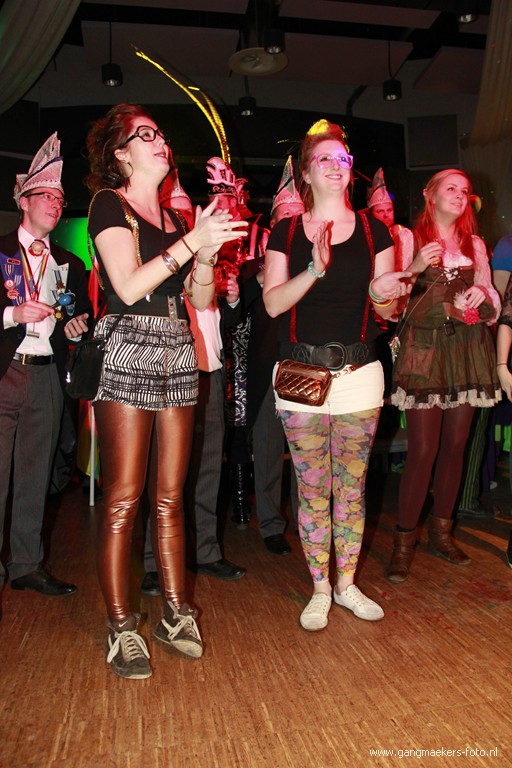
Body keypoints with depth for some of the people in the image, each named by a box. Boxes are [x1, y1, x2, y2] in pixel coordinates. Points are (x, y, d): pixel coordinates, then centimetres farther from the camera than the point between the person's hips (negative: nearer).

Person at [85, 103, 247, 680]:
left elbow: (201, 300, 16)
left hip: (177, 355, 6)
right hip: (127, 354, -6)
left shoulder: (175, 217, 21)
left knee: (169, 497, 9)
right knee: (122, 500, -4)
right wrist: (191, 242, -13)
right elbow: (128, 286, -12)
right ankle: (121, 628, 8)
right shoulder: (109, 204, 3)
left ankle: (175, 615, 19)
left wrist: (207, 254, -1)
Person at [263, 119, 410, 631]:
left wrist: (381, 294, -15)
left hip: (359, 372, 1)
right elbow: (272, 303, -5)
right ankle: (320, 589, 19)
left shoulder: (373, 230, 9)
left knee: (352, 485, 7)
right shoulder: (286, 233, 6)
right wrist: (315, 270, -19)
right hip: (300, 373, -1)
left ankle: (346, 583, 25)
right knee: (311, 489, 3)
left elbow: (387, 311, 7)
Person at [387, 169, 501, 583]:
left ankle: (442, 532, 22)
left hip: (468, 350, 5)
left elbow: (493, 299, 18)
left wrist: (482, 295, -4)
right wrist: (416, 266, -18)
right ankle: (404, 540, 4)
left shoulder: (475, 245, 19)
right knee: (423, 449, -8)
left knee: (455, 445, 8)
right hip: (425, 349, -5)